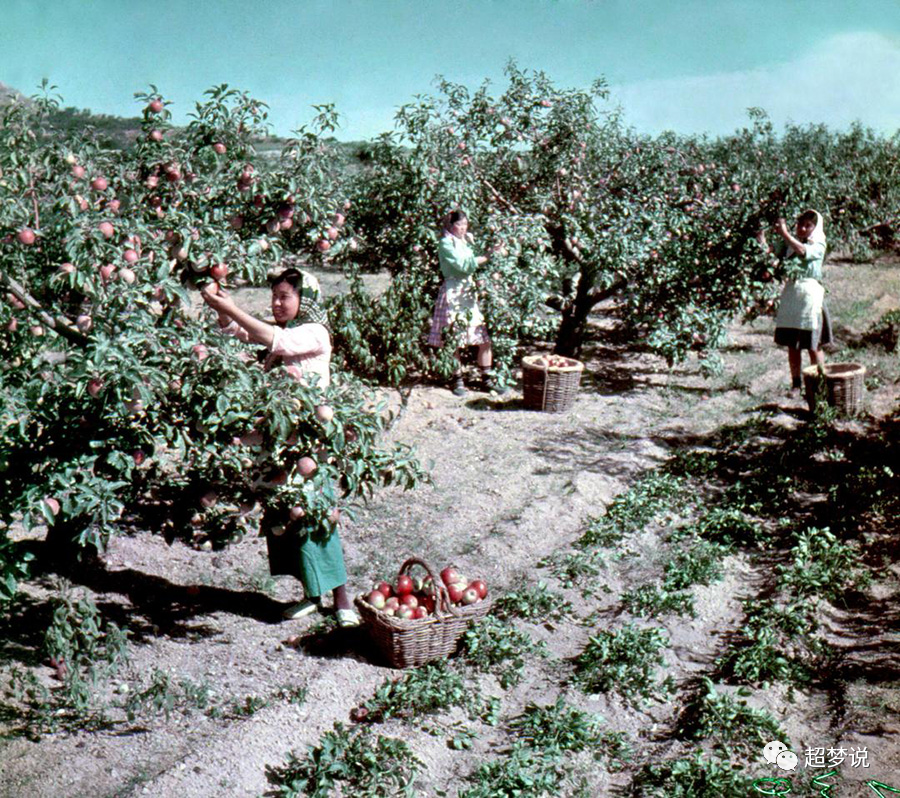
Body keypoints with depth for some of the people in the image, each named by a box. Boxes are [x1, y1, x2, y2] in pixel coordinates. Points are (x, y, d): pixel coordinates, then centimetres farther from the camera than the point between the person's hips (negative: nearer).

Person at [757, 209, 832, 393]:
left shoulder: (818, 245, -2)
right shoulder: (790, 242, 10)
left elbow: (802, 251, -22)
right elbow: (769, 250, -1)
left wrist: (785, 233, -26)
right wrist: (761, 238, -20)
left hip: (810, 294, -4)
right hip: (790, 293, 4)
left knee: (813, 346, 0)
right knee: (792, 345, 7)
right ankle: (796, 383, 16)